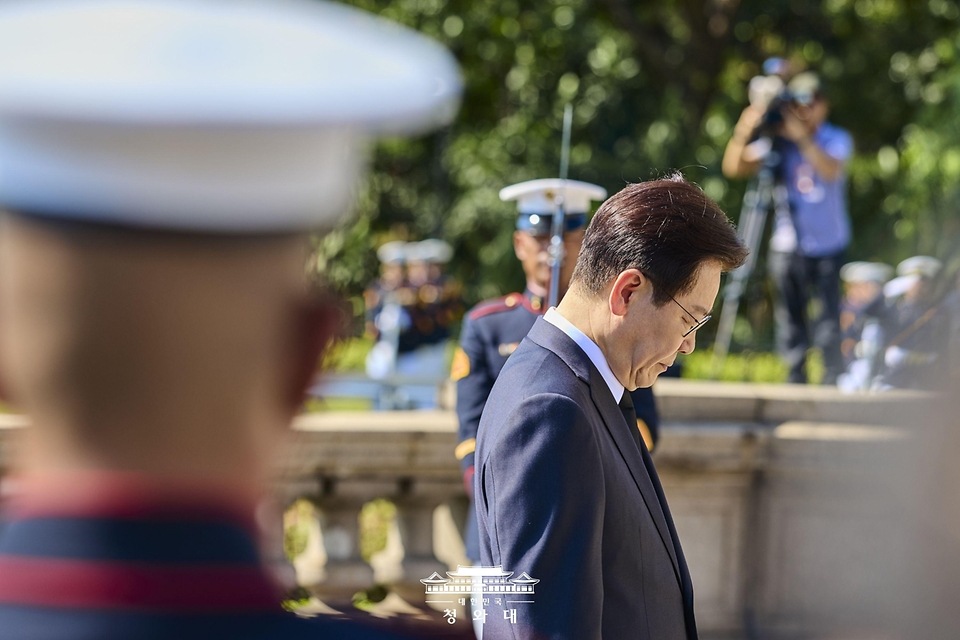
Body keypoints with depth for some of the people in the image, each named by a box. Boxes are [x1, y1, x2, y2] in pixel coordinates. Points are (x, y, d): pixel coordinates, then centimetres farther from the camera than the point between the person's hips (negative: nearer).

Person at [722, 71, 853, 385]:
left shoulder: (836, 139, -2)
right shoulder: (777, 142, 1)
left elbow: (831, 170, -23)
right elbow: (734, 168, -8)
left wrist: (802, 139, -34)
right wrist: (742, 135, -24)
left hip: (828, 244, -2)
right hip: (787, 245, 2)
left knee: (829, 313, -6)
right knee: (789, 315, 1)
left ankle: (833, 377, 3)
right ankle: (796, 376, 9)